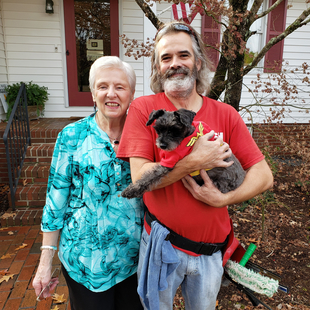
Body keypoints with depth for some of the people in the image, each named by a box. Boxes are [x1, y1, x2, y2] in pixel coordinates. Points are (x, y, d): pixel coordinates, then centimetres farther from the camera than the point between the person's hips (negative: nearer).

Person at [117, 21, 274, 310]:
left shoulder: (225, 114, -4)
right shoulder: (143, 109, -10)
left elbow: (263, 176, -5)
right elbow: (140, 176, -19)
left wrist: (223, 198, -19)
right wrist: (196, 160, -23)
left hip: (210, 250, 3)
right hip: (160, 243, -2)